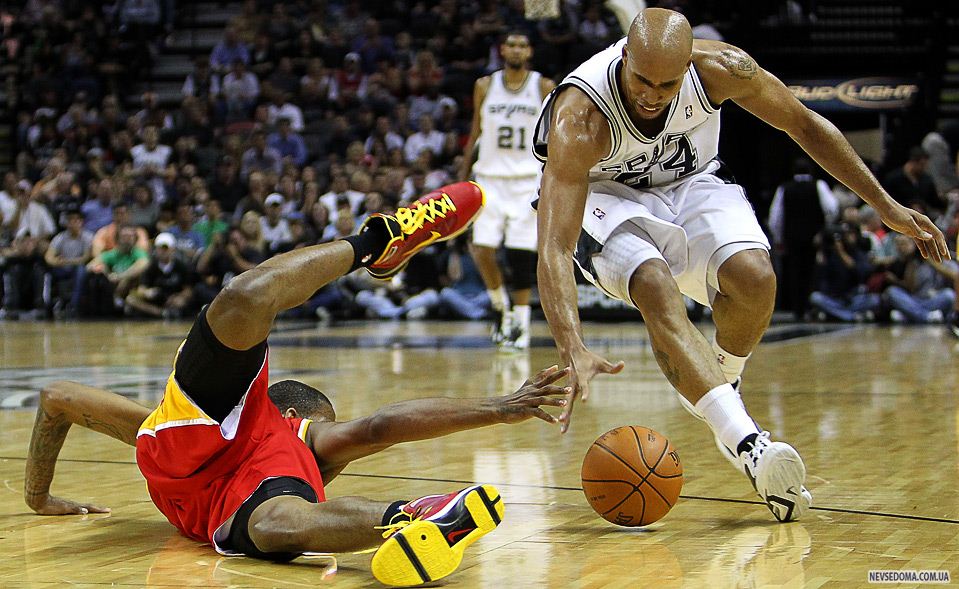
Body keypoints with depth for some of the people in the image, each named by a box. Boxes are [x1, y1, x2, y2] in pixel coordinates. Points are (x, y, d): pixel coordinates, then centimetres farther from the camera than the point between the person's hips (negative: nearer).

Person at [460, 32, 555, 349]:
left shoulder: (545, 88, 1)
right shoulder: (485, 86, 7)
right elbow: (475, 135, 14)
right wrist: (462, 178, 11)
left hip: (528, 180, -2)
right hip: (489, 177, 2)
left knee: (521, 255, -5)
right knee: (482, 249, -9)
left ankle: (521, 320, 6)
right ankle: (500, 307, 16)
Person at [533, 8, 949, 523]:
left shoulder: (720, 68, -25)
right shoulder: (579, 117, -35)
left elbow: (805, 125, -6)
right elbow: (553, 248, -41)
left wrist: (886, 206, -3)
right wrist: (573, 352, -54)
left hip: (690, 185, 3)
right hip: (603, 196, -3)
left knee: (754, 277, -26)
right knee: (657, 289, -34)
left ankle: (718, 387, 5)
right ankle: (749, 446, -40)